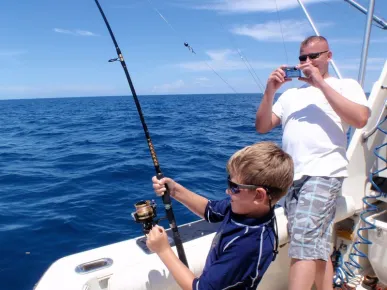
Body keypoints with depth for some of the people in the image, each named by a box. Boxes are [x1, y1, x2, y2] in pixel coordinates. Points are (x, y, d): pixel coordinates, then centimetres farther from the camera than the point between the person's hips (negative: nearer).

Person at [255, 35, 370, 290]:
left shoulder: (346, 85, 9)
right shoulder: (291, 94, 20)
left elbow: (360, 119, -11)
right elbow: (262, 127, 13)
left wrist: (321, 83, -10)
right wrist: (270, 91, -1)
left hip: (323, 174, -5)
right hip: (292, 177, 5)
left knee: (304, 244, -17)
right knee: (317, 247, 13)